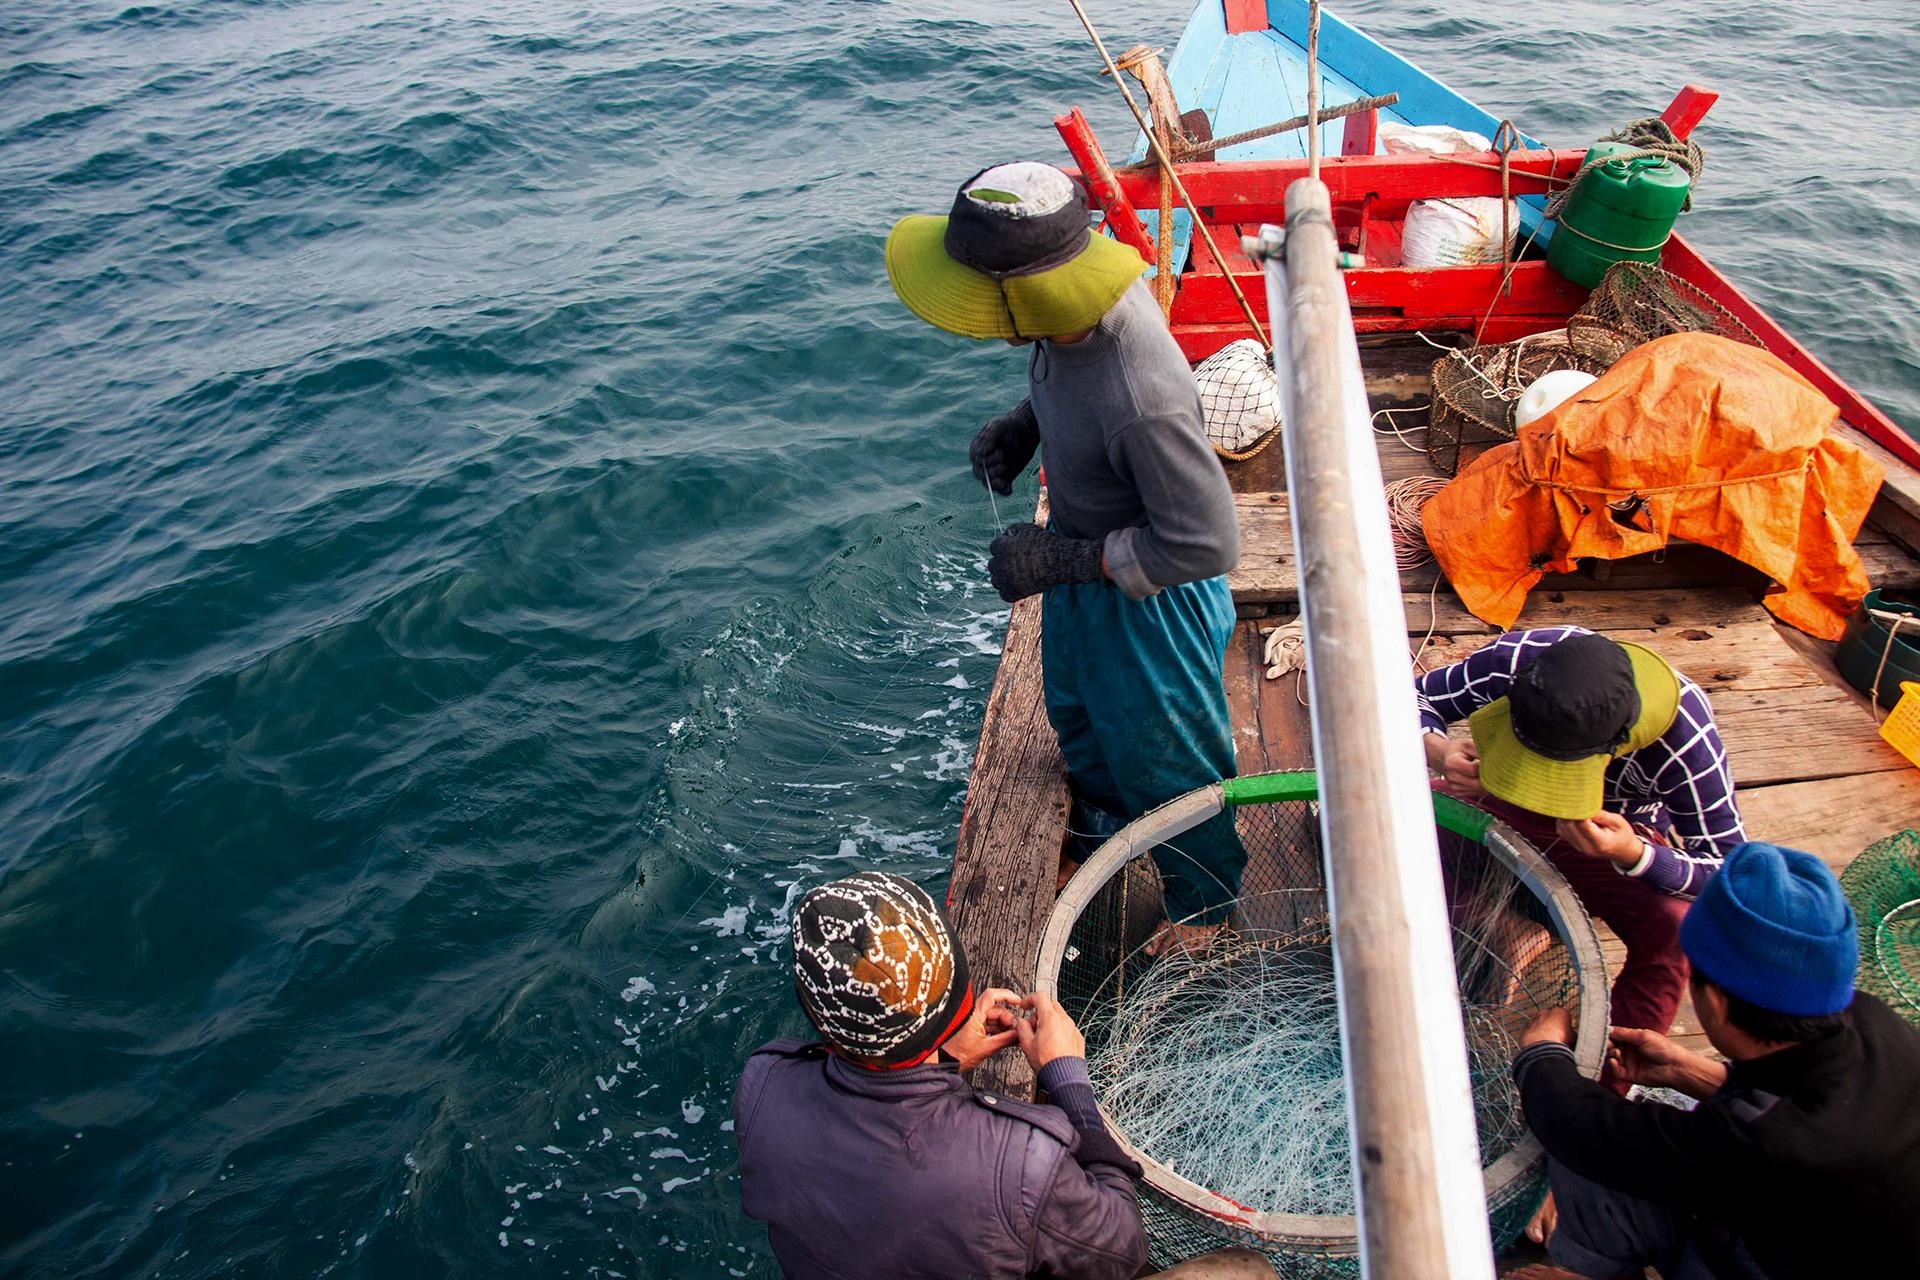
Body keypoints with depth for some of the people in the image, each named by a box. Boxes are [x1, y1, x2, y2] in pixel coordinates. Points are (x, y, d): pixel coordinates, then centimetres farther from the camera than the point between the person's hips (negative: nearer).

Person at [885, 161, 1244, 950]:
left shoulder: (1143, 403, -42)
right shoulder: (1086, 298, -18)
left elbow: (1205, 542, -32)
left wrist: (1060, 559, -27)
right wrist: (1022, 424, -11)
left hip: (1149, 599, -8)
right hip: (1084, 568, 8)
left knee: (1165, 761, 18)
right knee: (1076, 706, 33)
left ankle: (1204, 900, 47)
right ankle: (1108, 814, 65)